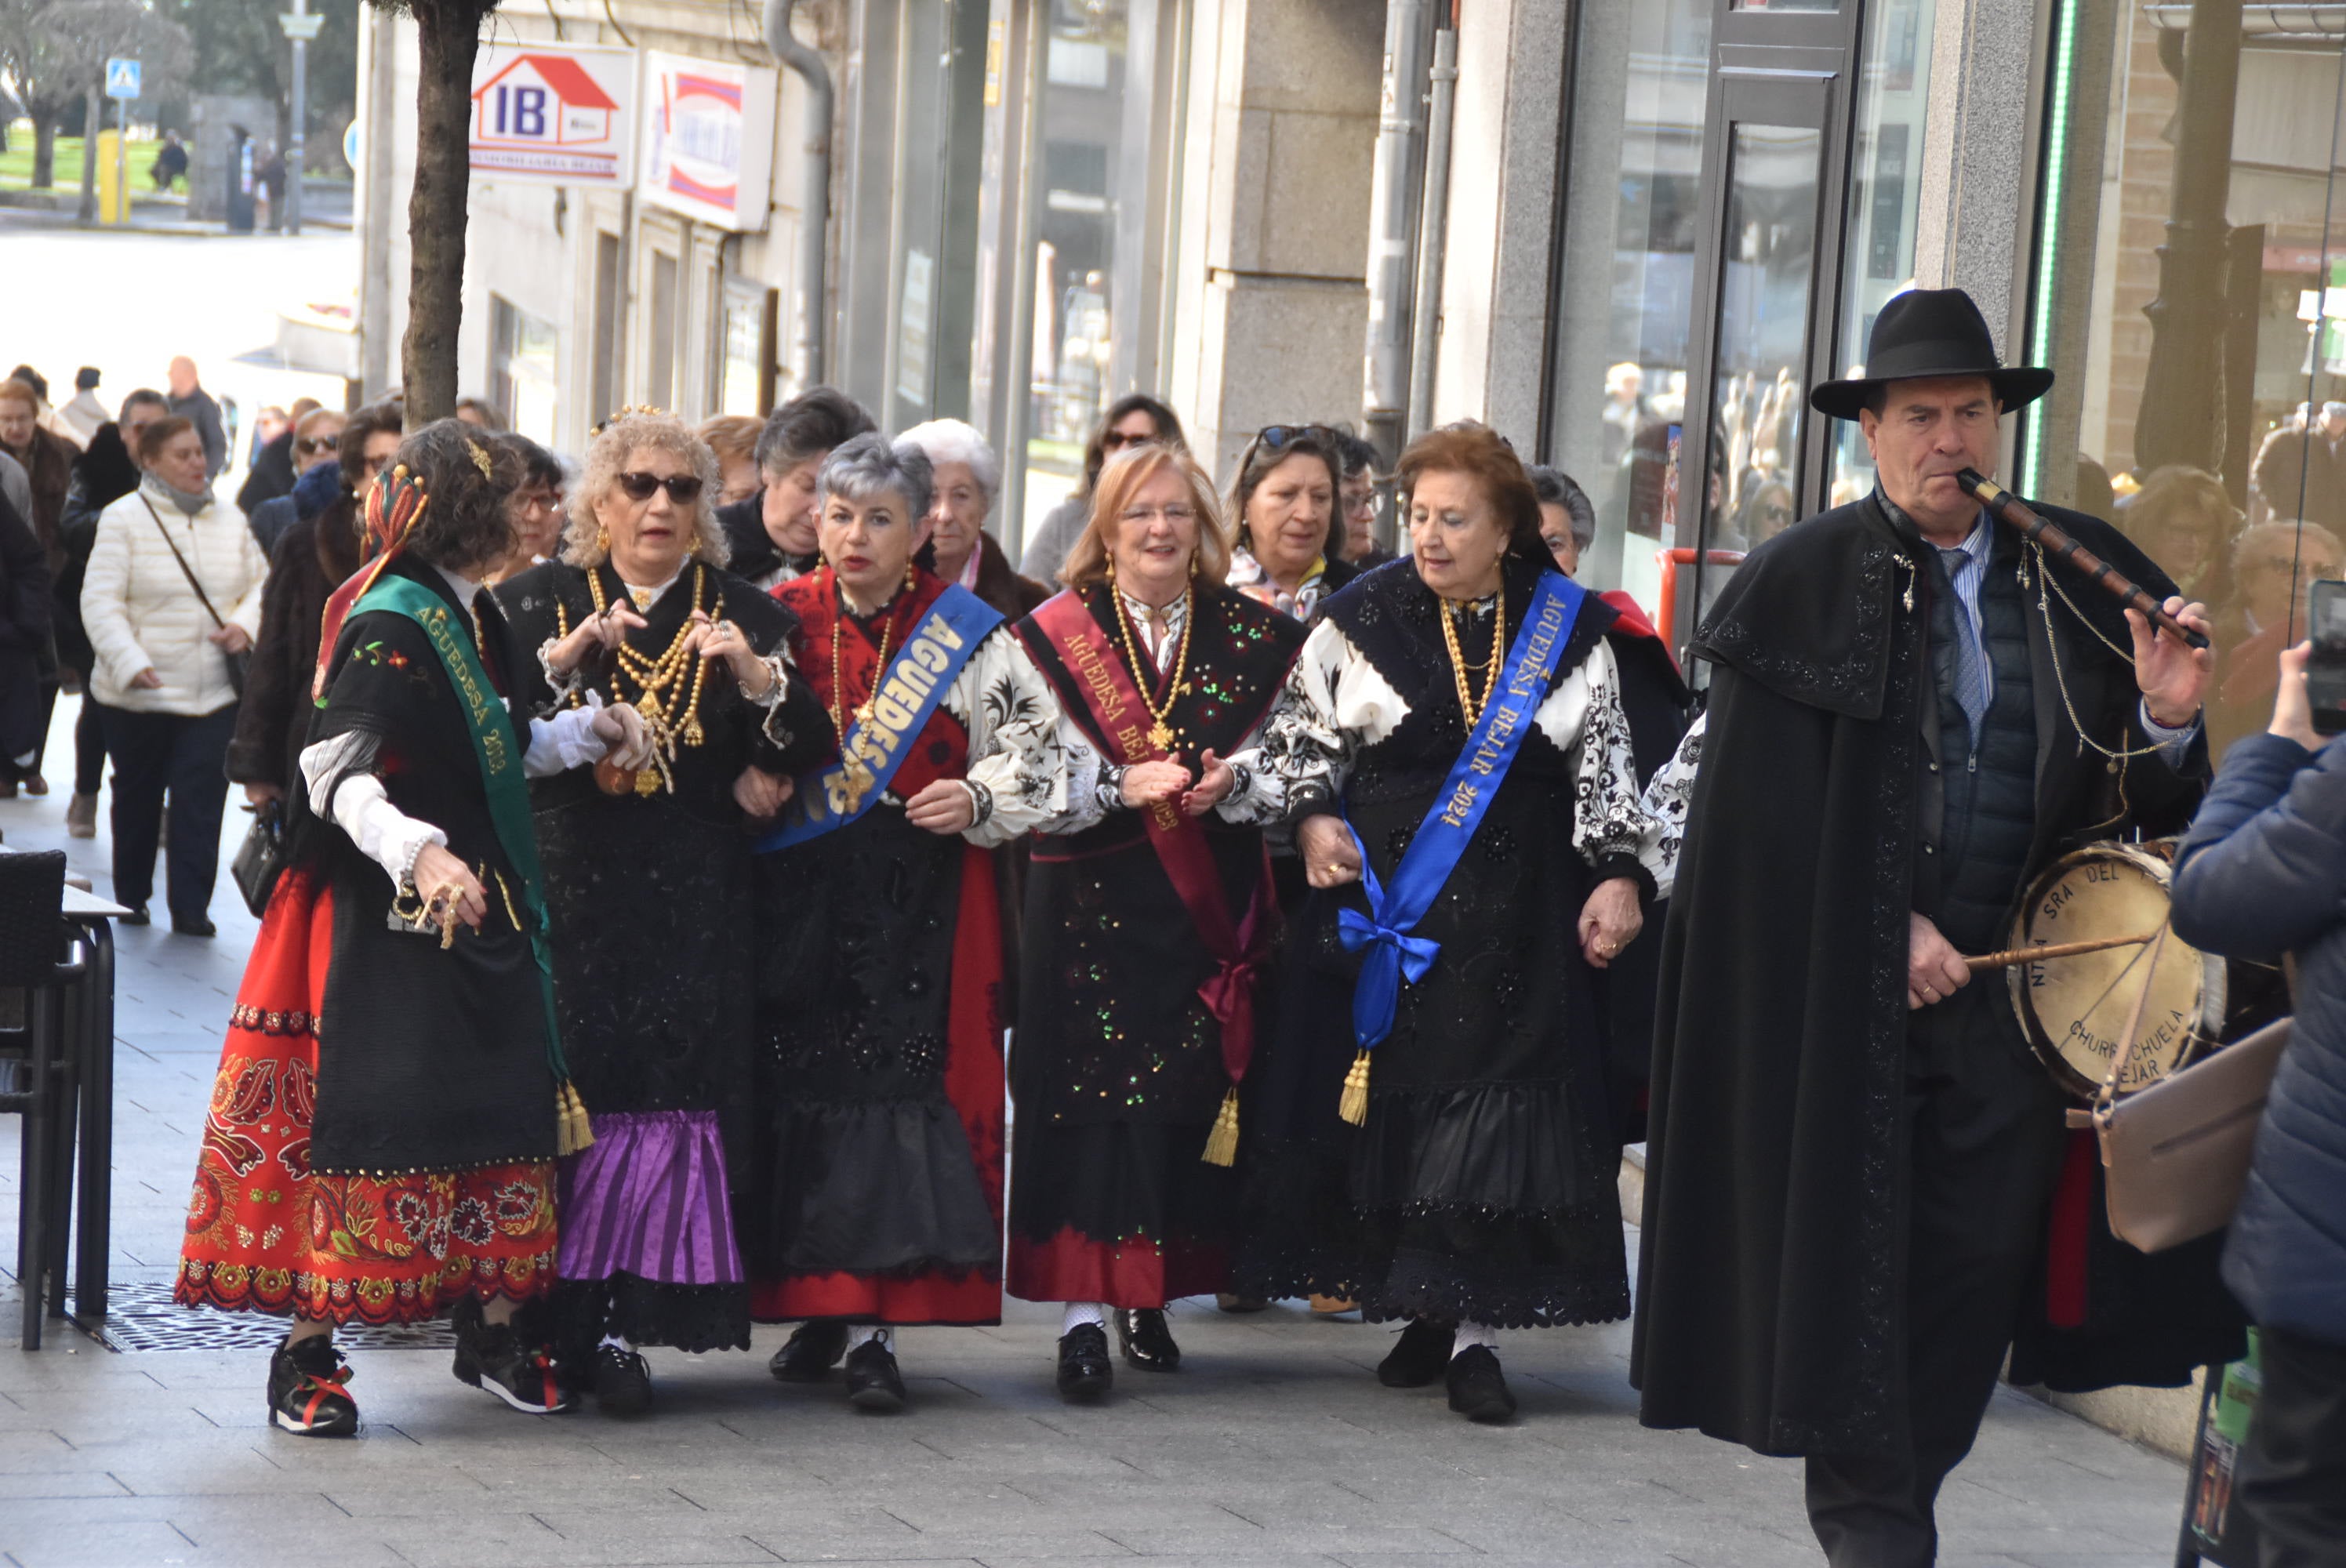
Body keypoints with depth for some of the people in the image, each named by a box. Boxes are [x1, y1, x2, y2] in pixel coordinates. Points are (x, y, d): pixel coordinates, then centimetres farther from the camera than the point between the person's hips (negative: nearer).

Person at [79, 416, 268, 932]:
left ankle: (191, 906, -5)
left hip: (213, 692, 2)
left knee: (200, 799, -8)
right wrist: (129, 663, -25)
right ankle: (130, 897, 27)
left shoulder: (230, 518, 7)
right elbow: (101, 602, -13)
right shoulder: (124, 519, -7)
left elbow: (260, 582, 12)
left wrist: (245, 624, -9)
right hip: (137, 692, -2)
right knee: (137, 796, 12)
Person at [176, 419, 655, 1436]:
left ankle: (494, 1331, 23)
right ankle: (306, 1351, -1)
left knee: (500, 1116, 11)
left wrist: (590, 731, 13)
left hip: (478, 915, 9)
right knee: (369, 1121, -8)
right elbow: (338, 773, -26)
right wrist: (416, 853, -41)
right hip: (390, 925, -9)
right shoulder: (389, 627, -16)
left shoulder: (472, 619, 12)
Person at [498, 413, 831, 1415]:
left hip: (693, 907, 1)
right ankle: (557, 1317, 2)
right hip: (567, 892, -1)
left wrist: (756, 675, -17)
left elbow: (809, 751, 0)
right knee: (565, 1091, -7)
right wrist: (566, 658, -18)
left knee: (671, 1094, -7)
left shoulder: (744, 615, 10)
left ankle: (619, 1320, -3)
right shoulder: (539, 603, 8)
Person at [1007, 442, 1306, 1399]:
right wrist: (1125, 788, -19)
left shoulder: (1252, 637, 9)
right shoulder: (1055, 635, 3)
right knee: (1089, 1094, -7)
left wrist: (1232, 783, -11)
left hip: (1208, 910, 2)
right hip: (1091, 907, -2)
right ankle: (1084, 1310, -6)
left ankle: (1152, 1298, 15)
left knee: (1190, 1095, 2)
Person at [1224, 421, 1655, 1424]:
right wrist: (1311, 816, -8)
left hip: (1518, 919, -1)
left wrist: (1618, 874, -3)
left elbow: (1606, 768, 6)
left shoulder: (1567, 630, 4)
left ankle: (1476, 1331, -5)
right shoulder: (1362, 620, 3)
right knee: (1396, 1105, 2)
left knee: (1498, 1109, -7)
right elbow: (1297, 739, 8)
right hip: (1382, 906, 1)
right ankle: (1424, 1313, 14)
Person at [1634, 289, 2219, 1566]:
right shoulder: (1803, 581, -3)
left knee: (1981, 1255, 5)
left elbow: (2146, 804, 9)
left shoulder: (2080, 579, 6)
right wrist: (1885, 931, -12)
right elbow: (1772, 811, -6)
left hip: (2010, 975, 3)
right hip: (1846, 983, -3)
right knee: (1857, 1244, 1)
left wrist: (2168, 724, -12)